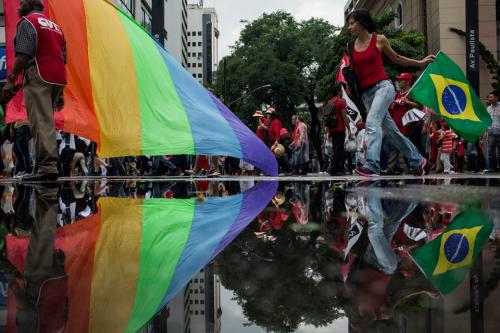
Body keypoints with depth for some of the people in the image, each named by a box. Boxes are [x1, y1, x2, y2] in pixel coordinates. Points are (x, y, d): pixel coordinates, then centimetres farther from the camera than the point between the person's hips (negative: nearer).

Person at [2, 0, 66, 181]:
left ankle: (48, 167, -21)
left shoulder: (27, 22, 2)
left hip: (38, 78, -8)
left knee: (41, 122, -13)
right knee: (46, 122, 12)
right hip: (58, 78, 8)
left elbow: (24, 55, -12)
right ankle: (41, 166, 12)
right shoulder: (55, 26, 26)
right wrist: (60, 93, 24)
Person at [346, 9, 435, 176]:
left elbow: (396, 58, 16)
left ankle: (372, 165, -37)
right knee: (390, 130, 9)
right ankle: (418, 161, 25)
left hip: (382, 86, -5)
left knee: (372, 122, -28)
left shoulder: (379, 40, 1)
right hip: (366, 93, 5)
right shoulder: (352, 46, 10)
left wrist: (420, 62, 21)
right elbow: (351, 70, 21)